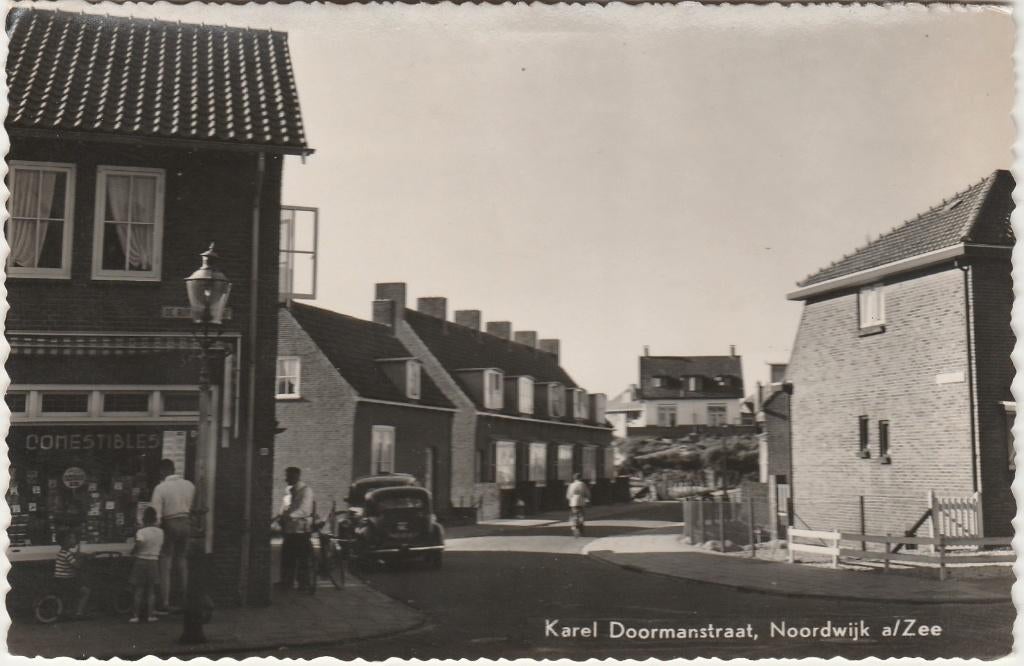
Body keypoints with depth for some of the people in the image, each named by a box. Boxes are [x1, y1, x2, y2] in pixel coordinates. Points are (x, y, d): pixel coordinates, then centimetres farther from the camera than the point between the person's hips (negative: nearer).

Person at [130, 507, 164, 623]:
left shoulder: (141, 532, -14)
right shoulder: (160, 532, 1)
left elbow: (139, 544, -30)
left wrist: (132, 552, -13)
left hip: (141, 561, -3)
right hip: (154, 561, 3)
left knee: (138, 591, 3)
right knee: (151, 591, 10)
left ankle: (135, 615, 4)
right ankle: (150, 615, 9)